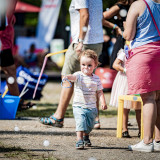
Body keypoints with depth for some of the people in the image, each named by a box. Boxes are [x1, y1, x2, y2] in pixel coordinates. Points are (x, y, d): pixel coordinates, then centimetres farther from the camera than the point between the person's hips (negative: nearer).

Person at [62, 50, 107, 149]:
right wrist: (68, 77, -54)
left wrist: (103, 103, -8)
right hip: (79, 106, -3)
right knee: (80, 122, -20)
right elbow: (74, 77, -30)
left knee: (90, 125, 12)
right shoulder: (79, 75, -7)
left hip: (91, 107, 3)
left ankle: (86, 137, 40)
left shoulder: (96, 79, 3)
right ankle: (79, 141, -20)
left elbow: (100, 92, 6)